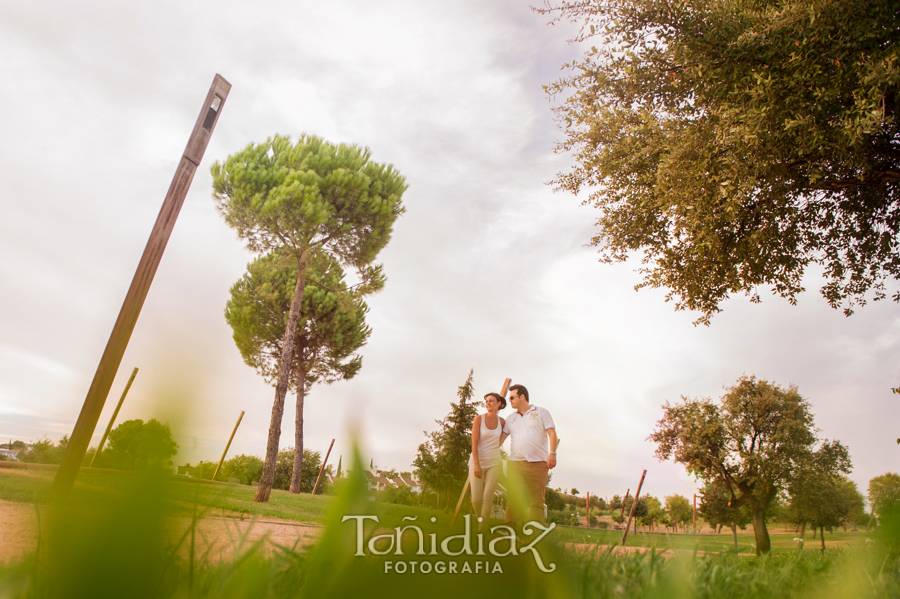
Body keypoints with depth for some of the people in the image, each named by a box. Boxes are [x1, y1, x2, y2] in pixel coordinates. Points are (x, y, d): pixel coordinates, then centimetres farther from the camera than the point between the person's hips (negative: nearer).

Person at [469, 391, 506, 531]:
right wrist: (476, 465, -17)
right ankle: (479, 520, 26)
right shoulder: (479, 418, -7)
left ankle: (483, 529, 5)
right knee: (476, 499, -3)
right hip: (477, 461, -2)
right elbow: (474, 443, -11)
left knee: (488, 497, -6)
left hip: (494, 463, 2)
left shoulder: (501, 421, 4)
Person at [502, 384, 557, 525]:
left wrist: (552, 453, -14)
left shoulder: (541, 413, 7)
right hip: (514, 464, 3)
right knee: (513, 499, -2)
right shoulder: (511, 418, 18)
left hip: (537, 464, -3)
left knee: (537, 500, -1)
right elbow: (502, 437, 15)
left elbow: (552, 434, -1)